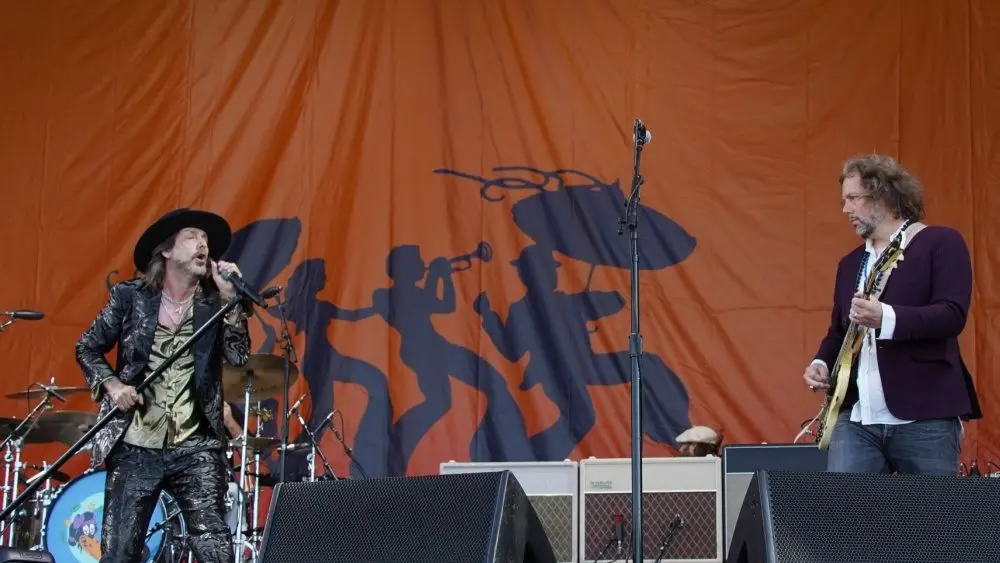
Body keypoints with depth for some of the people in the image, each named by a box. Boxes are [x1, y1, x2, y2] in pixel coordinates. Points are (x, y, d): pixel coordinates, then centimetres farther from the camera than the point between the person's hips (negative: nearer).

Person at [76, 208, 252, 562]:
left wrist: (230, 298, -12)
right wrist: (112, 384, -7)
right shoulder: (130, 296, 3)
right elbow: (87, 348, 10)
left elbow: (238, 356, -6)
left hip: (196, 448, 0)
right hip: (135, 447, 0)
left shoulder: (214, 303, 6)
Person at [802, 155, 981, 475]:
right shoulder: (850, 263, 20)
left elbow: (952, 315, -13)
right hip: (857, 418, 5)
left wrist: (885, 318, -28)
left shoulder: (941, 243, 0)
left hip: (925, 416, -5)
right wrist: (822, 363, 6)